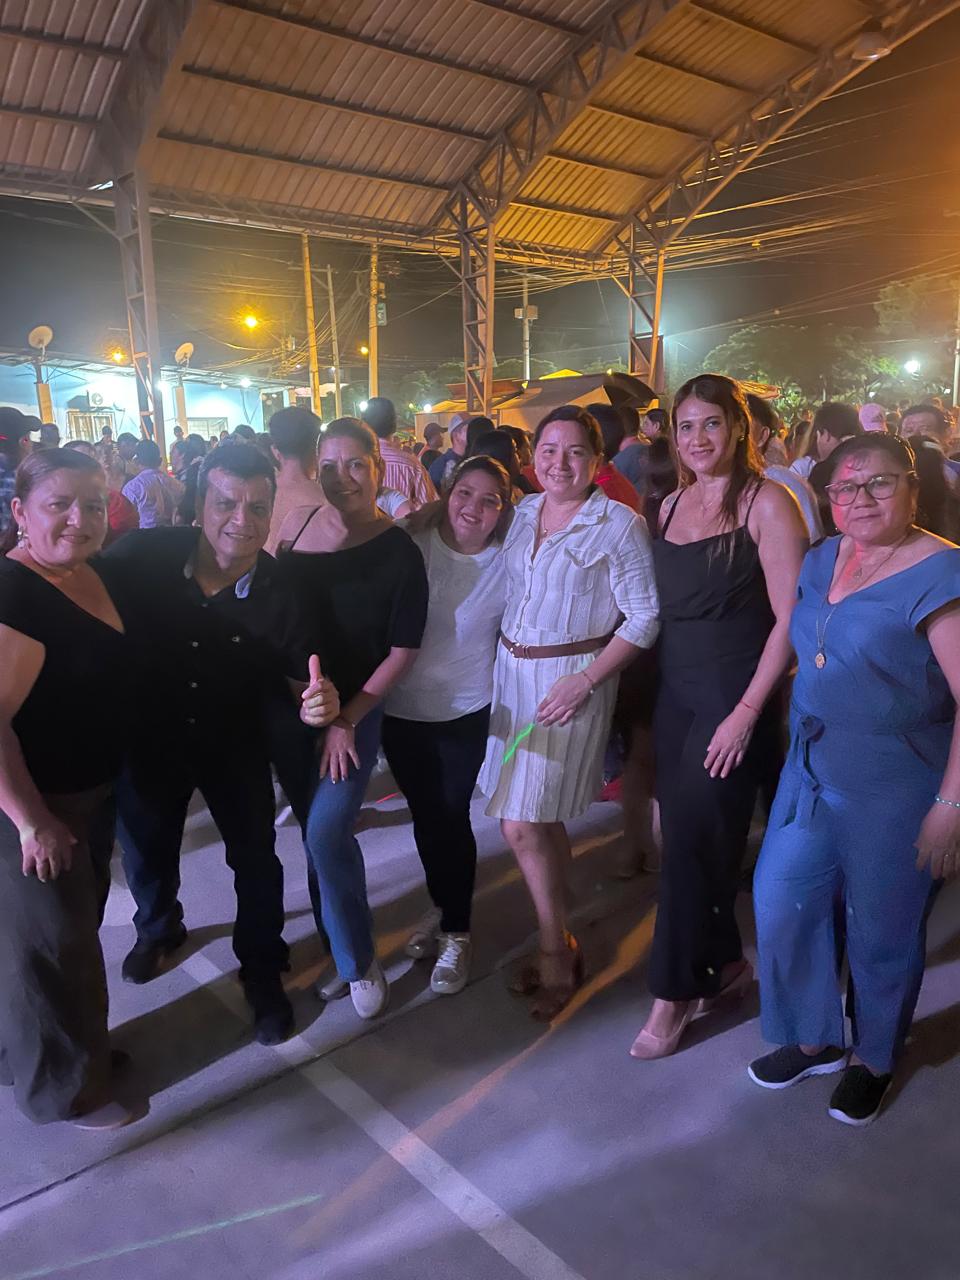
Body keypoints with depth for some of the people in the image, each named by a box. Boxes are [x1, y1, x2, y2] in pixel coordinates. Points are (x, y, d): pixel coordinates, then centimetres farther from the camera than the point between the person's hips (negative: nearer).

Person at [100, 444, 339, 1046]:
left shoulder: (279, 592, -22)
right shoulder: (141, 556, -24)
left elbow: (297, 673, -11)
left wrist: (316, 699, -35)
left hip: (236, 746, -1)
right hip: (148, 741, 2)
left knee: (257, 861, 9)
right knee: (147, 854, 23)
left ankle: (263, 972, 36)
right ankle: (159, 928, 58)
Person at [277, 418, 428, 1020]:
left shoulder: (399, 551, -12)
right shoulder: (298, 523, -2)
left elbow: (403, 649, -9)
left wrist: (347, 720, -12)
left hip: (356, 709, -4)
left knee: (326, 830, -14)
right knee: (319, 829, 11)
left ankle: (360, 960, 10)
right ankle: (343, 948, 33)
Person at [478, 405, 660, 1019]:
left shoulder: (619, 523, -10)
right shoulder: (524, 512, 8)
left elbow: (644, 616, -12)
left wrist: (585, 680, -19)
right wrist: (506, 661, 3)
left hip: (573, 679, -6)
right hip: (513, 671, 6)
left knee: (522, 823, -5)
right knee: (541, 816, 13)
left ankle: (556, 954, 17)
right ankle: (560, 939, 31)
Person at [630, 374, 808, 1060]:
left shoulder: (768, 503, -10)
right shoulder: (671, 505, 9)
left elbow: (790, 618, -13)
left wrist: (747, 711, -17)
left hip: (735, 696, -6)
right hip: (676, 691, 6)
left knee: (691, 841, 0)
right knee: (687, 835, 12)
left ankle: (674, 994, 19)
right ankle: (728, 963, 34)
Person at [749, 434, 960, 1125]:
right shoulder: (823, 559, 6)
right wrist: (801, 745, 12)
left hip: (895, 789, -6)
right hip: (813, 770, 7)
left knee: (881, 932, 11)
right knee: (781, 904, 12)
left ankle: (875, 1060, 39)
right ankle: (815, 1039, 37)